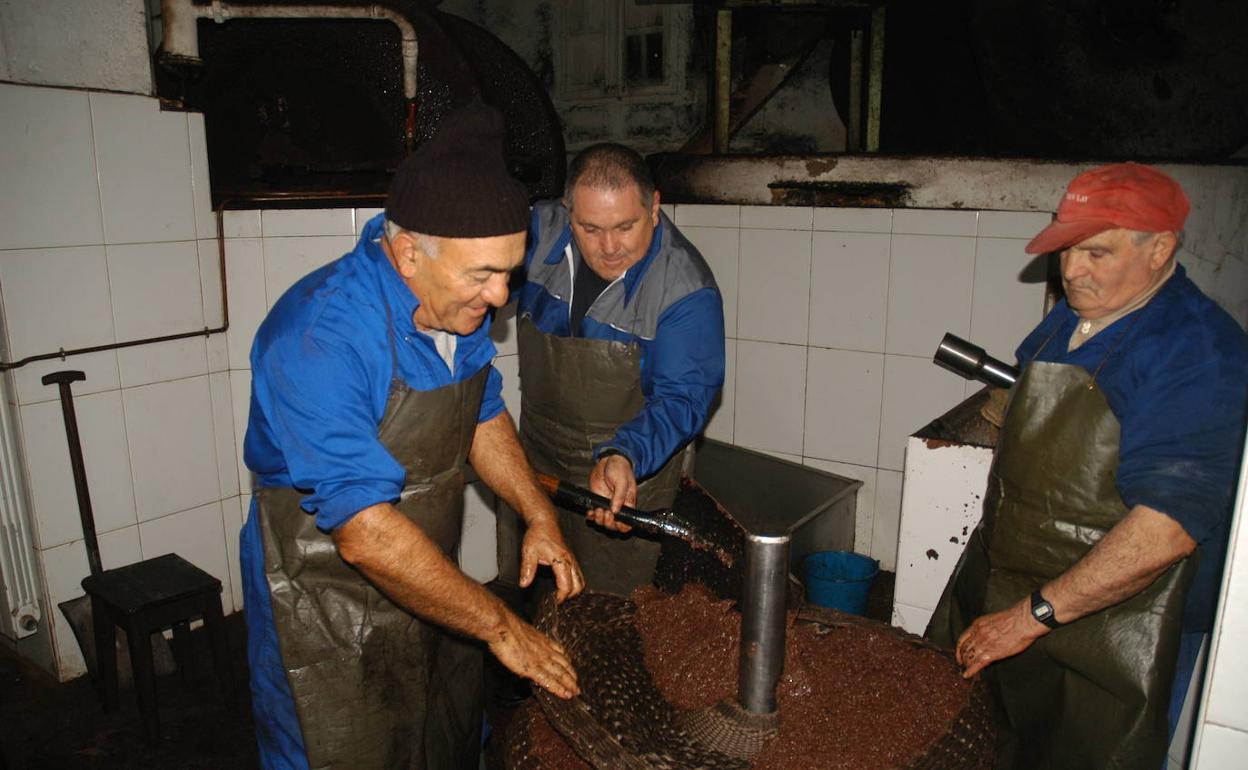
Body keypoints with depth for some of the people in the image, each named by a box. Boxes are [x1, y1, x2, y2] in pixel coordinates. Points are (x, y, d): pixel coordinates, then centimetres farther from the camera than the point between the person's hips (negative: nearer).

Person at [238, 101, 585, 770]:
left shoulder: (458, 305, -7)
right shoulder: (321, 336, -32)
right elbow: (367, 535, -34)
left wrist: (539, 516, -2)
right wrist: (499, 626, -25)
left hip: (428, 584, 7)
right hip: (329, 612, -7)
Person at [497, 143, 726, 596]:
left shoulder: (687, 290, -24)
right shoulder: (541, 231, -11)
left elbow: (680, 398, -27)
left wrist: (623, 456, -42)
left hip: (631, 471, -4)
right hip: (535, 459, 5)